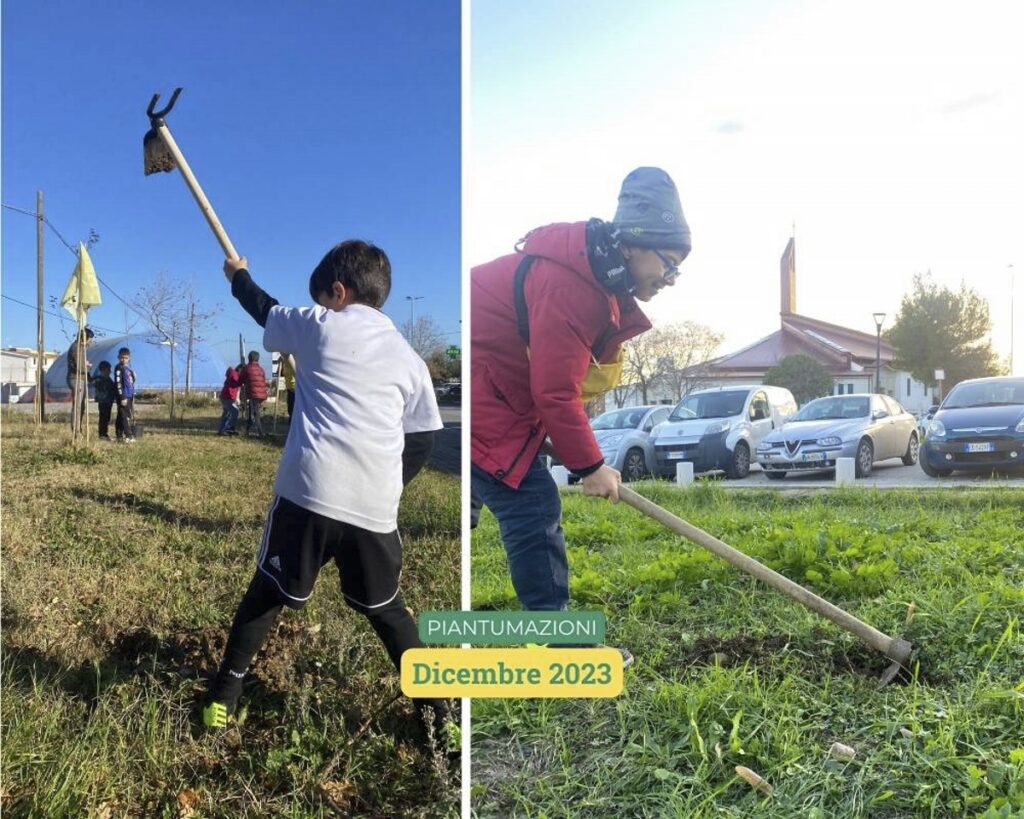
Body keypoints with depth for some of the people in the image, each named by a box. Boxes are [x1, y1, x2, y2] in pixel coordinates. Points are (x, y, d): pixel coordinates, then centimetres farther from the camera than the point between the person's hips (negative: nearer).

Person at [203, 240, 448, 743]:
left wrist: (238, 277, 48)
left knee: (268, 593, 19)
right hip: (375, 508, 3)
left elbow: (266, 311, 27)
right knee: (385, 608, 20)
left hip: (309, 493, -2)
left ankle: (226, 690, 29)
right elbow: (422, 442, 12)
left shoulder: (319, 327, 7)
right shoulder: (408, 356, 13)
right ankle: (434, 706, 20)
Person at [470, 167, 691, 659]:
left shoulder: (601, 281, 8)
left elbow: (561, 382, 11)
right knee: (532, 505, -8)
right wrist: (589, 465, -13)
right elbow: (555, 393, -23)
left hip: (498, 396, 11)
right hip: (481, 398, -11)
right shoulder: (568, 284, -25)